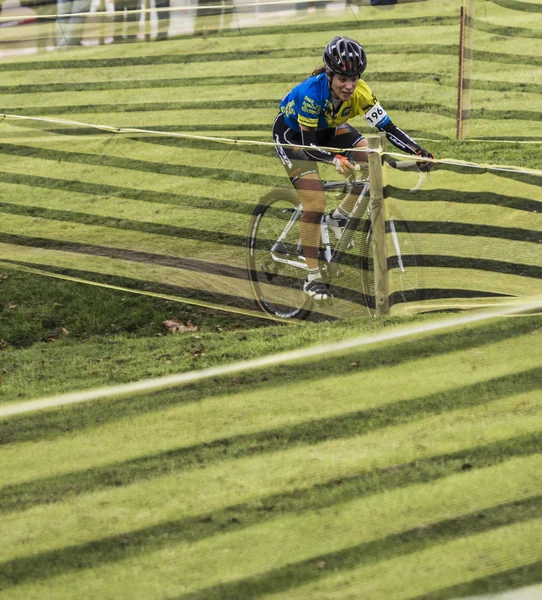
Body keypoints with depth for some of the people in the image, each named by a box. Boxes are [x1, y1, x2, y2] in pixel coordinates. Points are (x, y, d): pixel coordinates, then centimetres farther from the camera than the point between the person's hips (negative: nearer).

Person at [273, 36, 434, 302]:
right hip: (292, 134, -5)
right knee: (316, 203, -19)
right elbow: (309, 145, -35)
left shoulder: (359, 92, -27)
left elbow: (387, 127, -29)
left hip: (327, 129, 5)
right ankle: (312, 278, -7)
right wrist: (335, 160, -53)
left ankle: (340, 216, 4)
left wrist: (418, 151, -43)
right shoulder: (312, 93, -38)